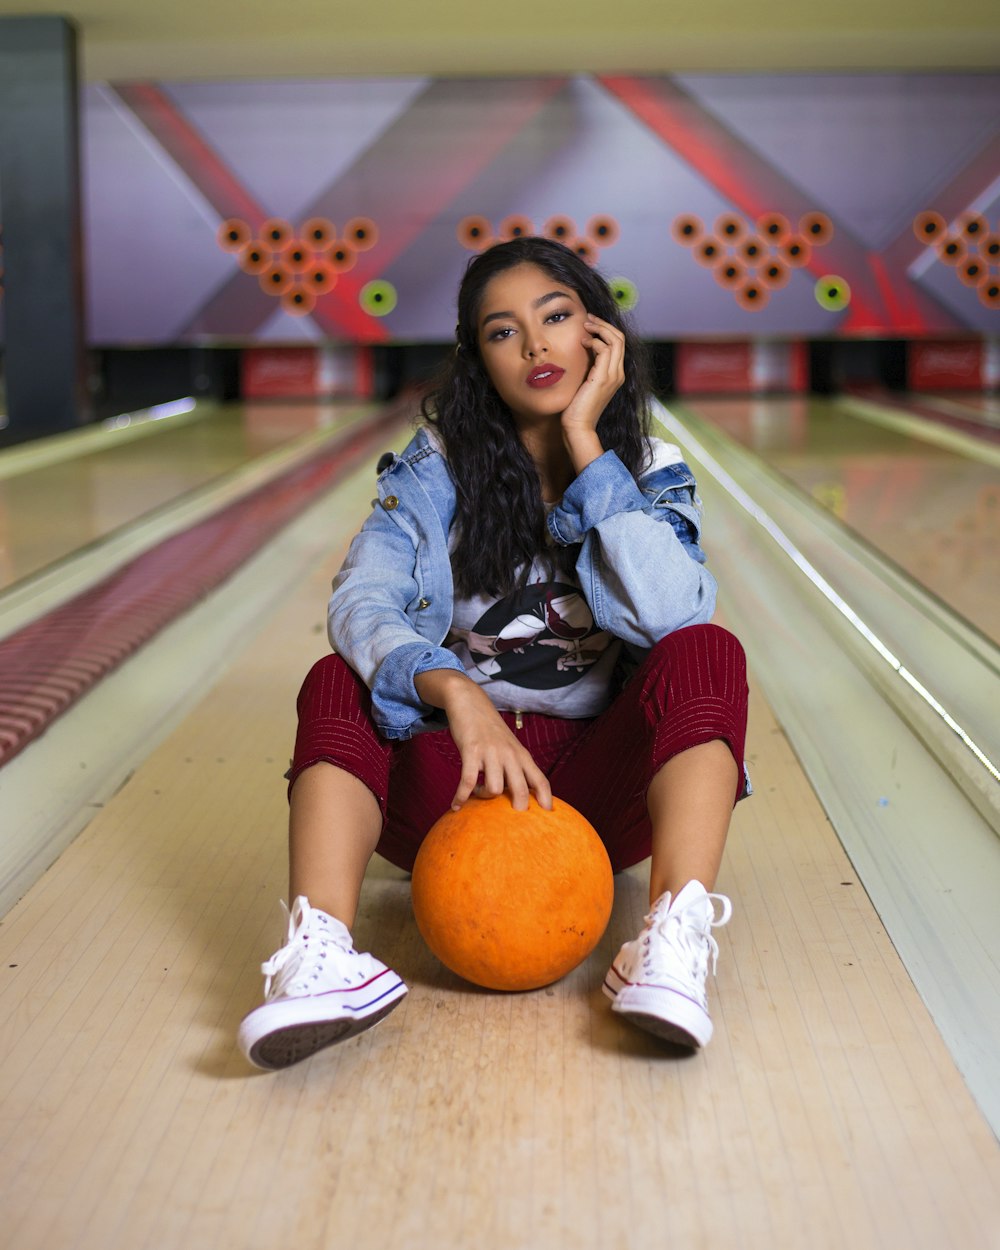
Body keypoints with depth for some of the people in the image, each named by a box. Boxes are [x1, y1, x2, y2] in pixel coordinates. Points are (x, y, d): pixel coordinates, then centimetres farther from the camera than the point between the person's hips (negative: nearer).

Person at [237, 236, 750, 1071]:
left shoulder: (650, 475, 0)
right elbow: (362, 602, -17)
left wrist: (585, 444, -18)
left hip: (599, 782, 0)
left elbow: (669, 616, -21)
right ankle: (324, 954, -44)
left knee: (707, 654, -24)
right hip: (458, 779, 1)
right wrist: (456, 693, -37)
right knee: (338, 683, -23)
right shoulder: (435, 470, 1)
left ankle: (676, 945, -43)